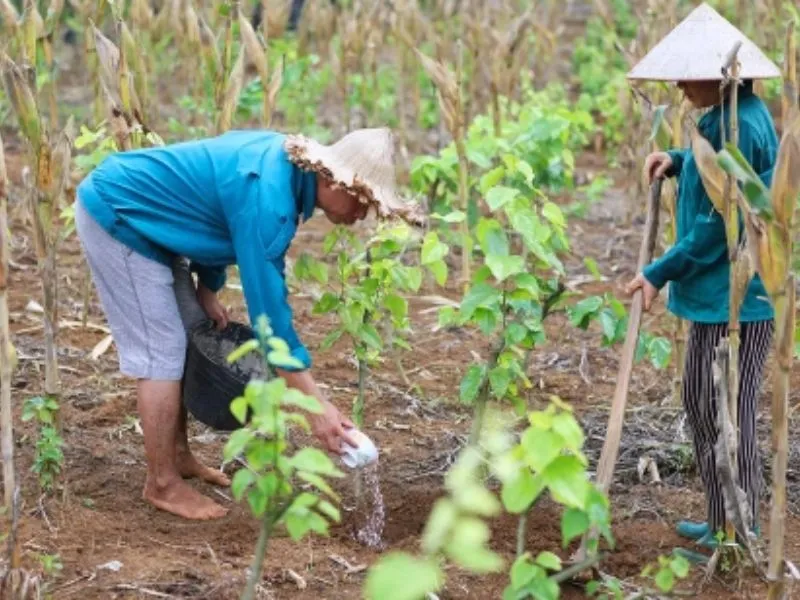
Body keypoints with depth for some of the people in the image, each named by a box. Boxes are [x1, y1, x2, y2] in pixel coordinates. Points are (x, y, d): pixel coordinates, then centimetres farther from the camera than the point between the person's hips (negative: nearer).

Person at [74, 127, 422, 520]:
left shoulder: (284, 160, -2)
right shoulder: (267, 198, -30)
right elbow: (268, 304, -30)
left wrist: (208, 292, 8)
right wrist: (316, 406, -28)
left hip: (134, 213, 10)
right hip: (113, 216, -10)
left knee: (185, 339, 14)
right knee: (161, 351, -9)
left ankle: (179, 457, 26)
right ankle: (163, 485, 1)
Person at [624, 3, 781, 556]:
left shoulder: (736, 126, -22)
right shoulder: (734, 115, 8)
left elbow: (718, 225, -21)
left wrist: (660, 274, -13)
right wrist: (678, 161, 9)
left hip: (735, 296, -11)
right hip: (719, 291, 11)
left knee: (729, 413, -2)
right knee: (701, 402, 19)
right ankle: (723, 521, 30)